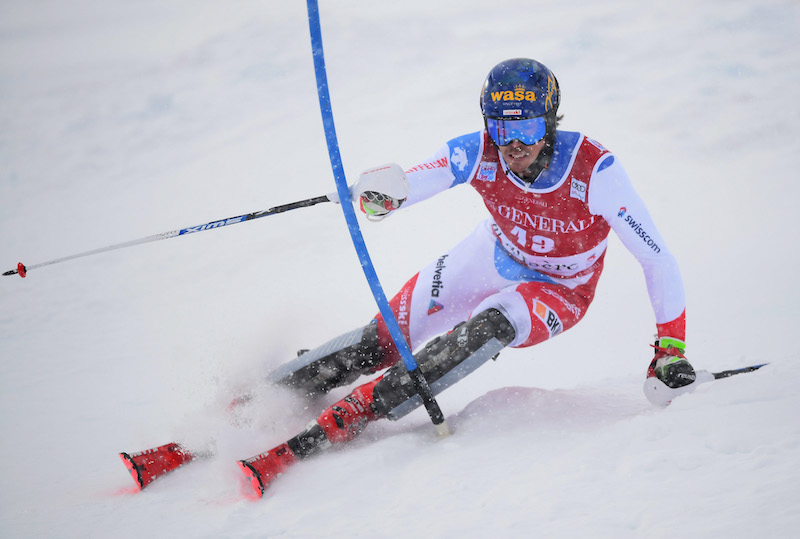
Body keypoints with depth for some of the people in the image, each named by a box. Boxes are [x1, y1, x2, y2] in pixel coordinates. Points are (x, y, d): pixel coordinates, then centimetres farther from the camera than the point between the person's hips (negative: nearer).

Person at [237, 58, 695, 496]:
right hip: (494, 258, 3)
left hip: (559, 291, -3)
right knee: (384, 340, -11)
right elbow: (405, 186, -27)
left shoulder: (596, 171, -33)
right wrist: (377, 195, -52)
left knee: (492, 325, -34)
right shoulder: (478, 153, -26)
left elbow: (658, 260, -25)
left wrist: (671, 347, -26)